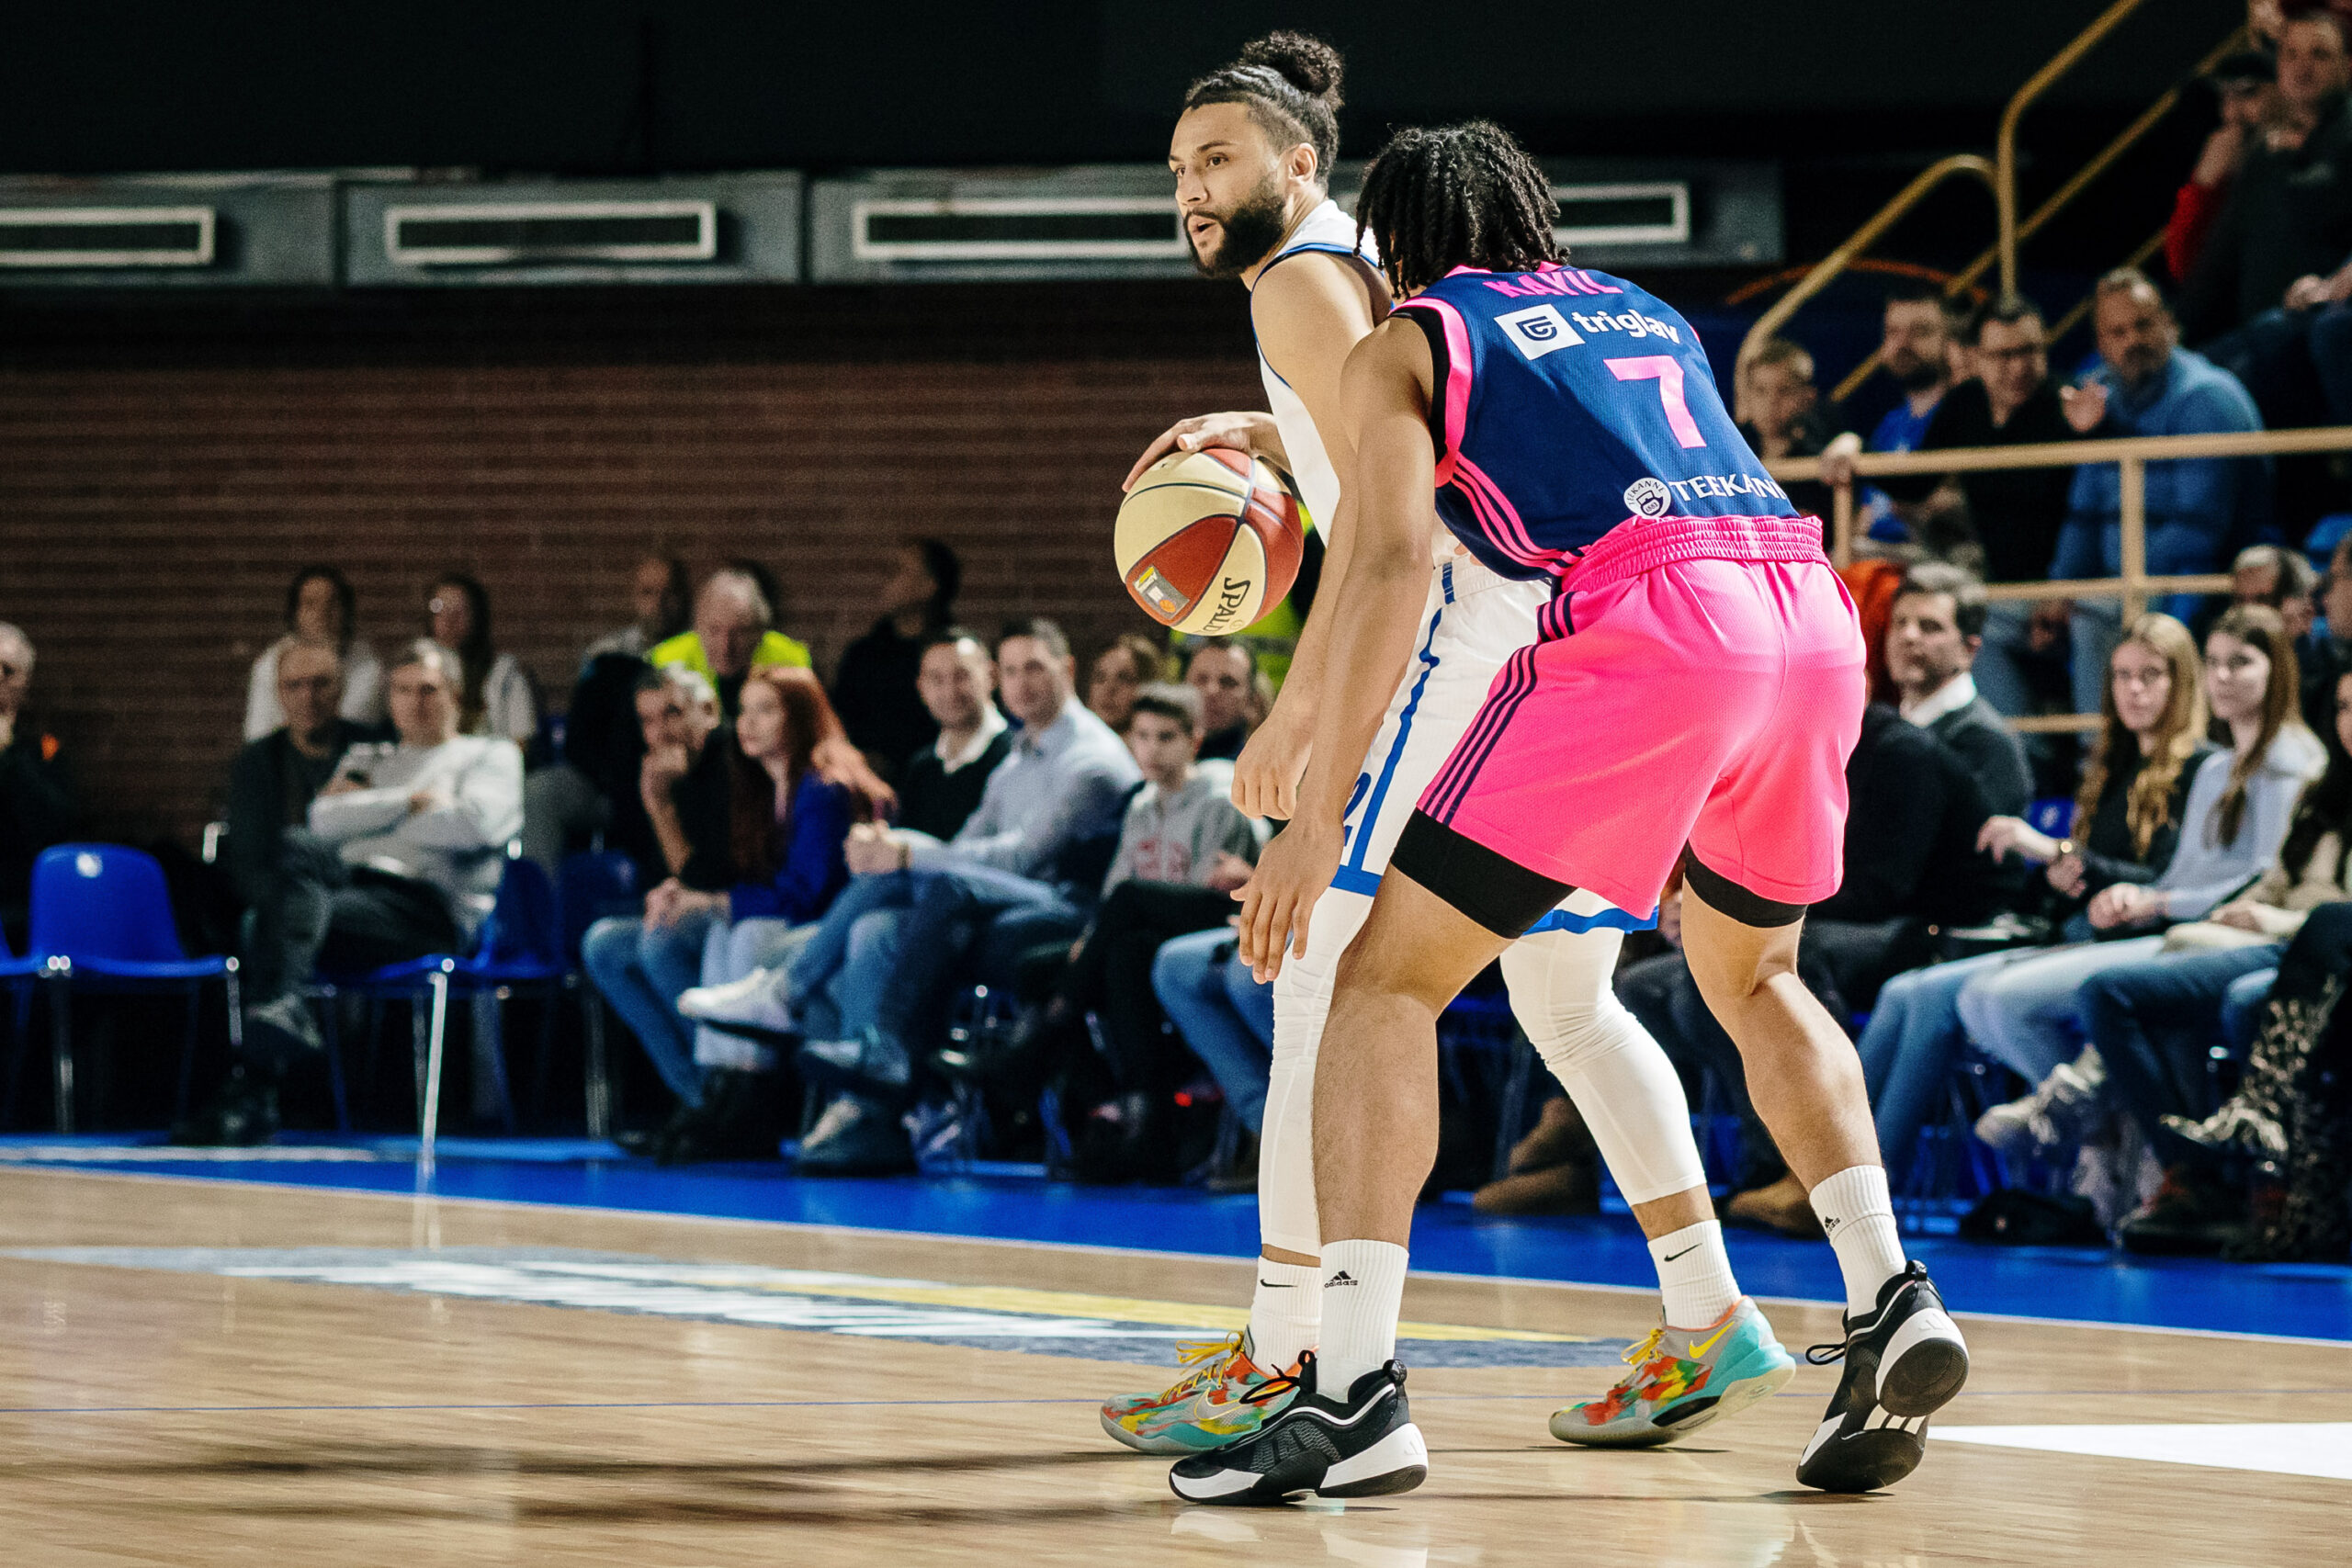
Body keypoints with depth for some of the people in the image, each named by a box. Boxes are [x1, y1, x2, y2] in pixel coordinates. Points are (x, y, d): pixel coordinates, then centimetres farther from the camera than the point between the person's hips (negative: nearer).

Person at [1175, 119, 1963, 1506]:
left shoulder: (1408, 343, 16)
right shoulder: (1648, 314, 34)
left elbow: (1394, 565, 0)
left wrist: (1320, 814, -3)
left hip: (1644, 633, -6)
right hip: (1815, 611, 6)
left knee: (1388, 977, 3)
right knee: (1753, 976, 30)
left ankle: (1356, 1392, -9)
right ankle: (1892, 1301, 11)